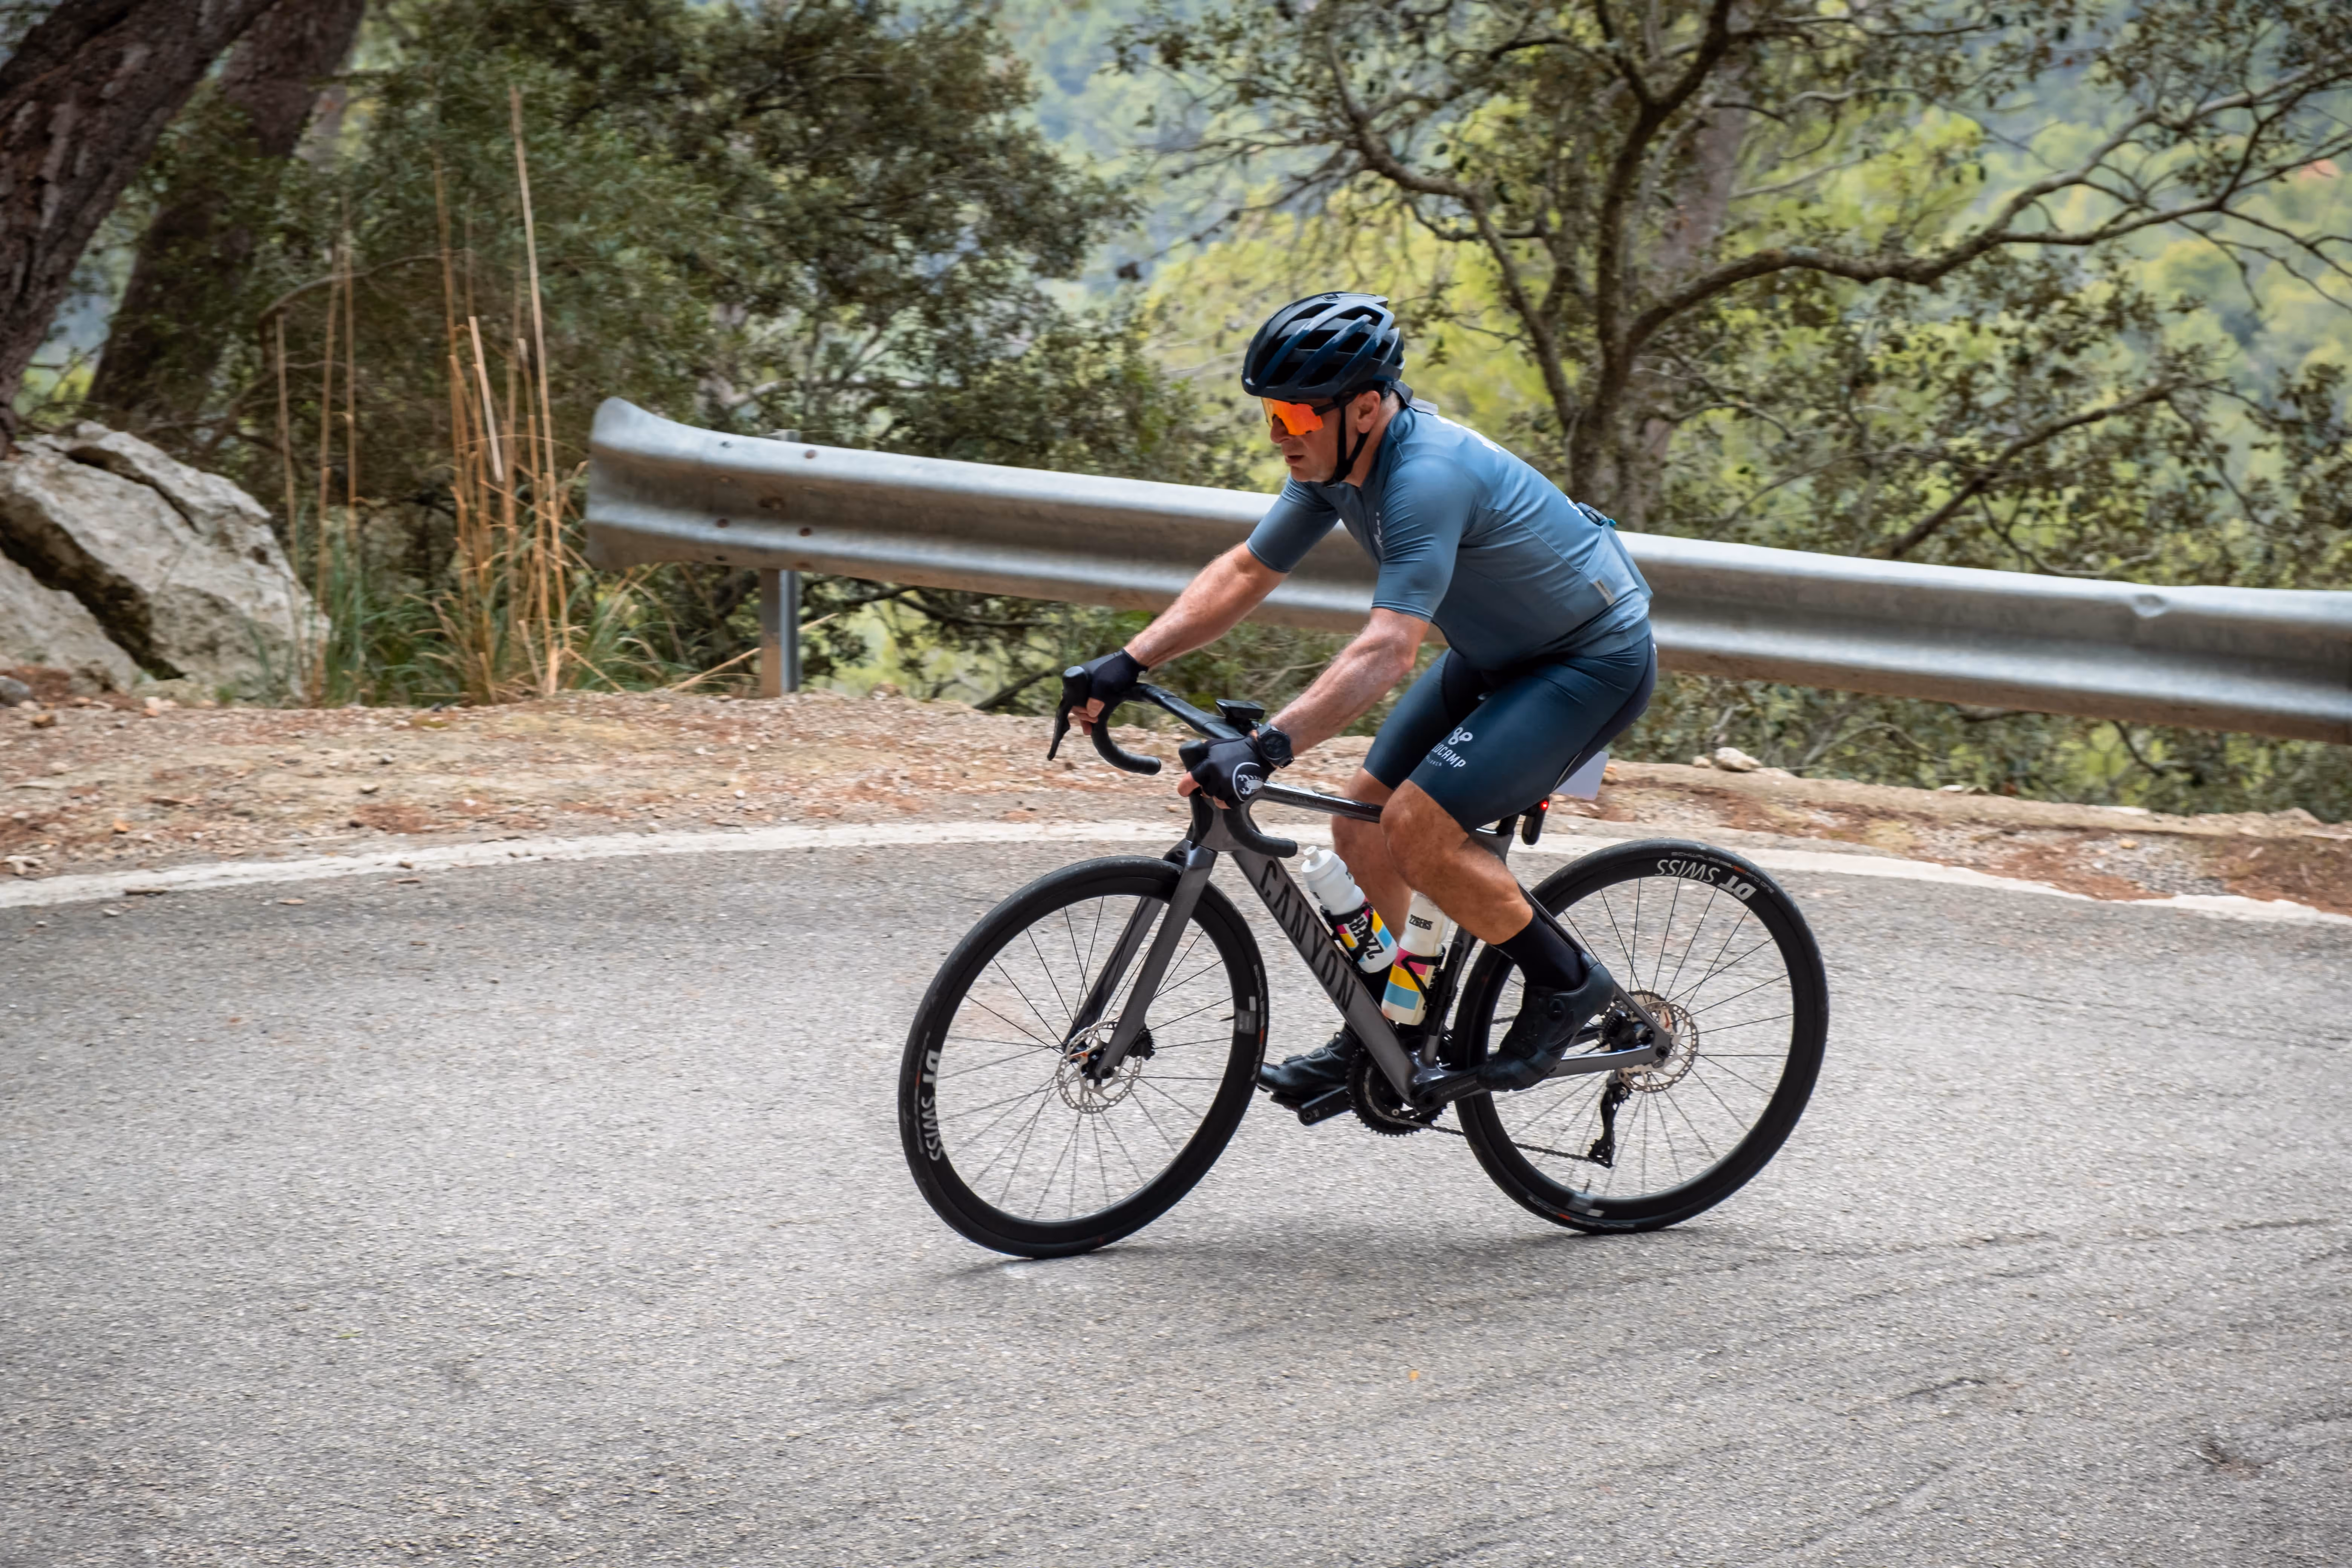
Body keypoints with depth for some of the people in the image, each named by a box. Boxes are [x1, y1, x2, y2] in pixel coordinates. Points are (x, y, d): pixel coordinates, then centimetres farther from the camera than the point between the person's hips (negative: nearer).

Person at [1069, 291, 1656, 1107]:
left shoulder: (1428, 477, -33)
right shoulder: (1335, 460, -6)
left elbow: (1388, 650, -41)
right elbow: (1243, 572, 2)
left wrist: (1268, 747, -50)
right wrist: (1127, 664, -7)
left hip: (1596, 661, -9)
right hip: (1498, 655, 9)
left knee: (1418, 825, -21)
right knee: (1361, 824, 4)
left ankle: (1565, 981, -1)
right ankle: (1373, 1046, 17)